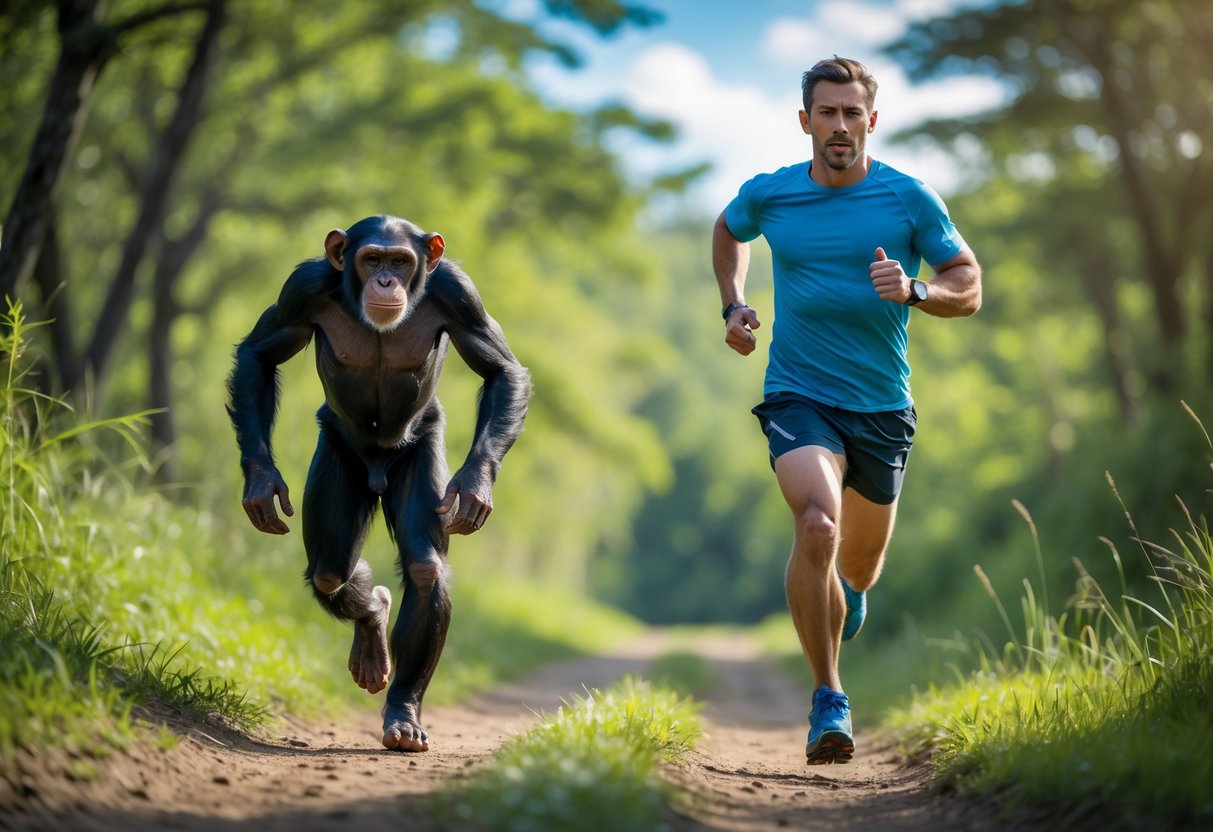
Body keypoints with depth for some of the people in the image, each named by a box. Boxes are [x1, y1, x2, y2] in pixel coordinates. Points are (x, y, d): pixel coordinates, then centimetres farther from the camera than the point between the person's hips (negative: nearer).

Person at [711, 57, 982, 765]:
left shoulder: (910, 198, -3)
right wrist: (733, 305, 9)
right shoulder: (767, 195, 1)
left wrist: (913, 290, -20)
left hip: (883, 406, 1)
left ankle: (850, 591, 58)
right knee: (817, 526, -28)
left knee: (860, 562, 16)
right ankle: (830, 701, -19)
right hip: (799, 394, -1)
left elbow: (969, 287, 1)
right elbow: (728, 231, 24)